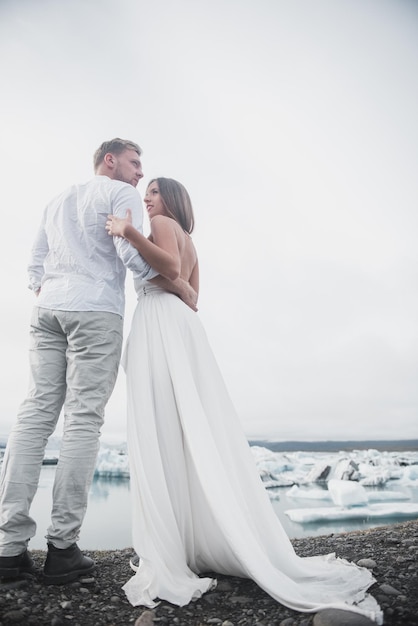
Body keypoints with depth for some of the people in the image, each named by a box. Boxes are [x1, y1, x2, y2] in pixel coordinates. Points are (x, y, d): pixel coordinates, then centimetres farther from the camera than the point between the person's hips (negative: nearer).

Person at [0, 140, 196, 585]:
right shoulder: (121, 193, 6)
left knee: (36, 413, 1)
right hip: (96, 311, -7)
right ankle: (62, 547, -4)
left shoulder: (57, 201, 28)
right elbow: (132, 253, -10)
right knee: (83, 419, -7)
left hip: (47, 309, 7)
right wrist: (183, 288, -2)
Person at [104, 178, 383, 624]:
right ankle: (207, 542, 7)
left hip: (161, 321, -9)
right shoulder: (189, 243, 30)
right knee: (194, 436, 3)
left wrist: (129, 232, -23)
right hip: (183, 322, 9)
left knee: (162, 435, -13)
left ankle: (169, 556, -12)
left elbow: (170, 264, -15)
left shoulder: (162, 223, 7)